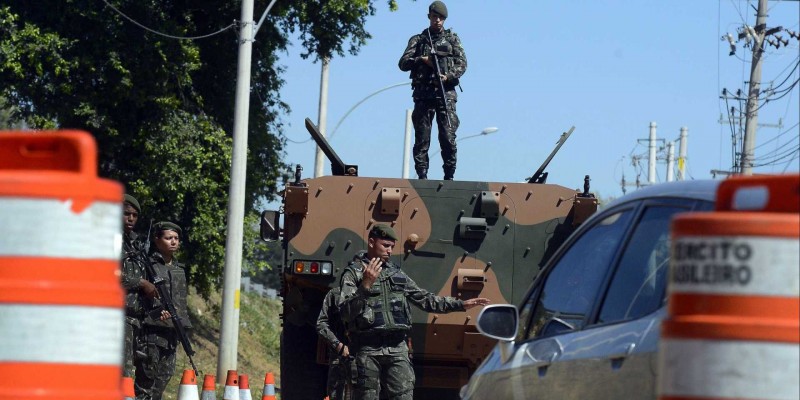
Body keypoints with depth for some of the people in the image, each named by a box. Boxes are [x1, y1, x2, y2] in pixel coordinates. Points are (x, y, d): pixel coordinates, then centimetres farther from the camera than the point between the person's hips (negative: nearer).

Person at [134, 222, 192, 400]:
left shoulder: (179, 269, 18)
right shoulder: (149, 264, -5)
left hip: (172, 330, 7)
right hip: (151, 327, -7)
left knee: (164, 374, 8)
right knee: (147, 377, -8)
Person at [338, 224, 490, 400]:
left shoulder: (397, 273, 17)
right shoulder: (353, 273, 0)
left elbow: (426, 299, 22)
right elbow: (346, 312, -12)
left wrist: (461, 304, 18)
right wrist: (366, 285, -24)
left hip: (397, 348, 4)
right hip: (367, 349, -4)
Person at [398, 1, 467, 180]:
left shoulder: (452, 39, 15)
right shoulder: (417, 40, 15)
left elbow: (462, 63, 6)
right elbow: (403, 63, 7)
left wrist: (448, 76, -12)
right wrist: (421, 60, -9)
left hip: (446, 93, -1)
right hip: (423, 94, 1)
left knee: (448, 137, -8)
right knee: (422, 138, -2)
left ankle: (449, 176, -5)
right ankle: (422, 176, -1)